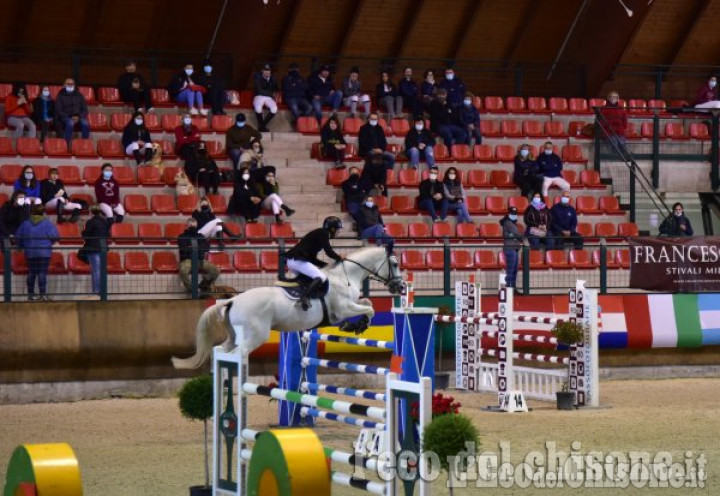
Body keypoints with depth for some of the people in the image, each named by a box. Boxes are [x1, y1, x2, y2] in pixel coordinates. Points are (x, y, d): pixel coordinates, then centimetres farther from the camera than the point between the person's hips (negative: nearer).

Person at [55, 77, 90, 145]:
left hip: (78, 117, 2)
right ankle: (67, 144, -38)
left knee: (85, 124, -31)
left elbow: (85, 109, 12)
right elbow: (58, 110, -1)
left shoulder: (79, 95, 16)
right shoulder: (60, 96, 8)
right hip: (66, 117, -2)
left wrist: (79, 117, -9)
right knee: (70, 123, -38)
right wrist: (70, 118, -14)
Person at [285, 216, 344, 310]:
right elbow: (329, 252, -10)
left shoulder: (318, 234, 25)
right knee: (321, 277, -17)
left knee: (308, 278, 30)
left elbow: (312, 258, 27)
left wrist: (327, 265, 20)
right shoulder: (323, 233, -2)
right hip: (298, 260, -10)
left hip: (291, 260, 10)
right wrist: (339, 258, 8)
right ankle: (304, 299, -31)